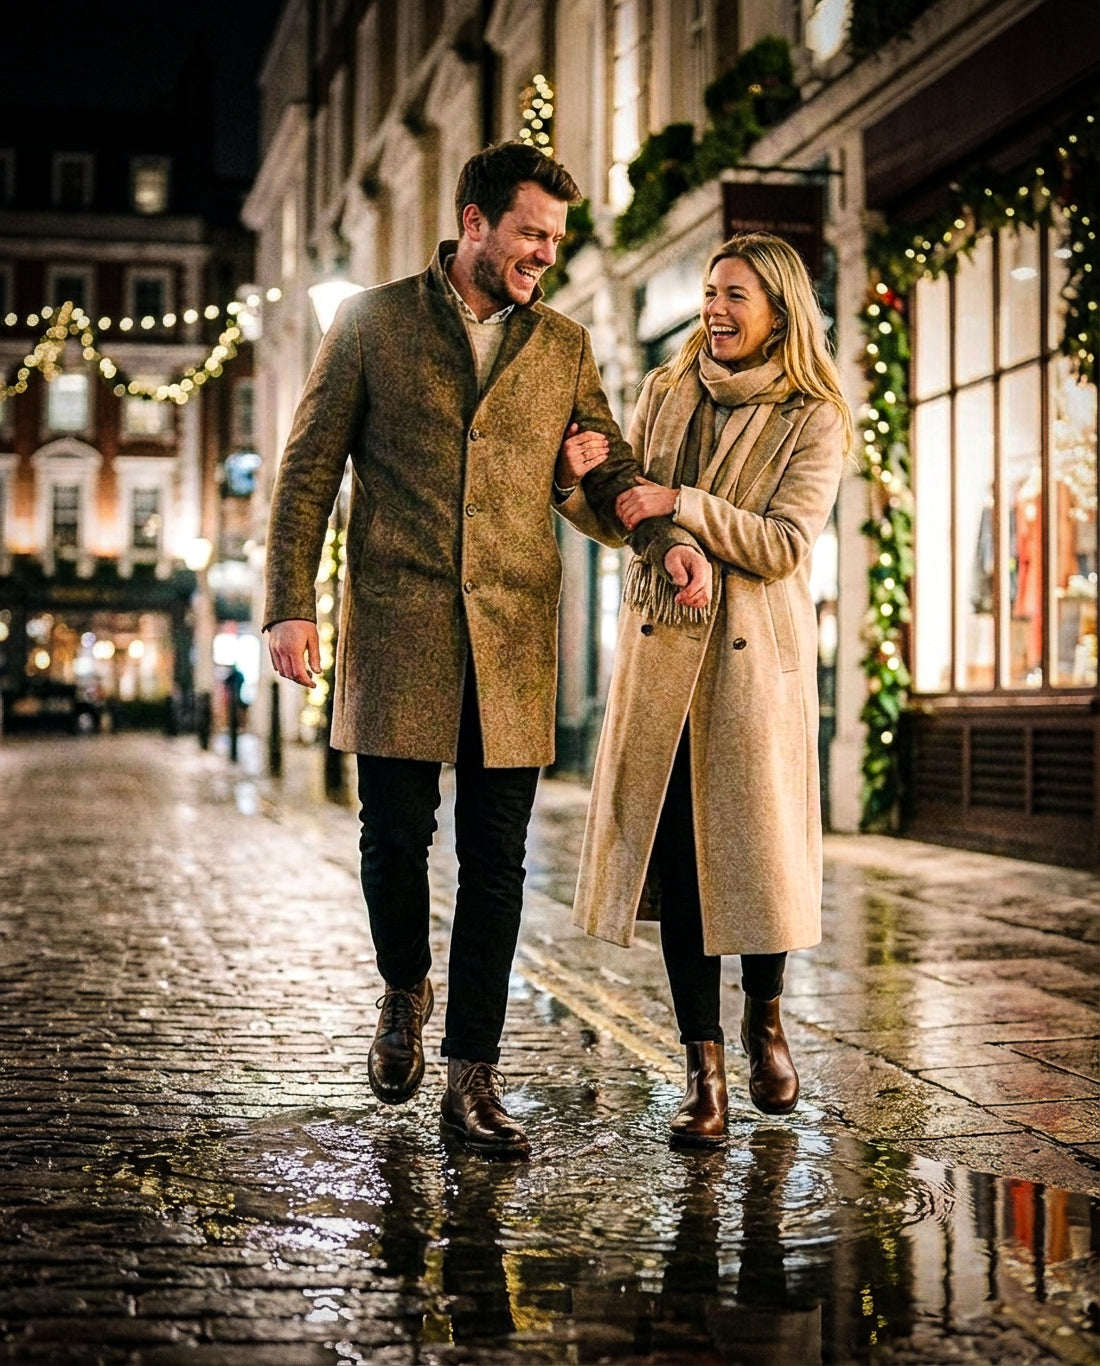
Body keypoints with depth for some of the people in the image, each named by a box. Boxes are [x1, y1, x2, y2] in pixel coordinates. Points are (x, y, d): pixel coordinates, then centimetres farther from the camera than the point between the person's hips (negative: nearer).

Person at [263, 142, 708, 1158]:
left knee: (496, 862, 1)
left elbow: (607, 471, 14)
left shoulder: (564, 346, 13)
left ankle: (472, 1075, 9)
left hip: (513, 637, 2)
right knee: (396, 836, 1)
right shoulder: (372, 323, 5)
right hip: (397, 628, -2)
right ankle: (405, 995, 30)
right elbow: (308, 471, 4)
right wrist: (291, 605, -5)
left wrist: (669, 534, -7)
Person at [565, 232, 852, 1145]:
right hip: (662, 653, 3)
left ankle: (764, 1018, 31)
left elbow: (784, 546, -12)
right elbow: (624, 521, 13)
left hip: (755, 658, -3)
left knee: (756, 849, 2)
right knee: (676, 856, 0)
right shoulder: (665, 394, 10)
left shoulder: (814, 421, -2)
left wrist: (680, 503, -18)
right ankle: (705, 1067, 7)